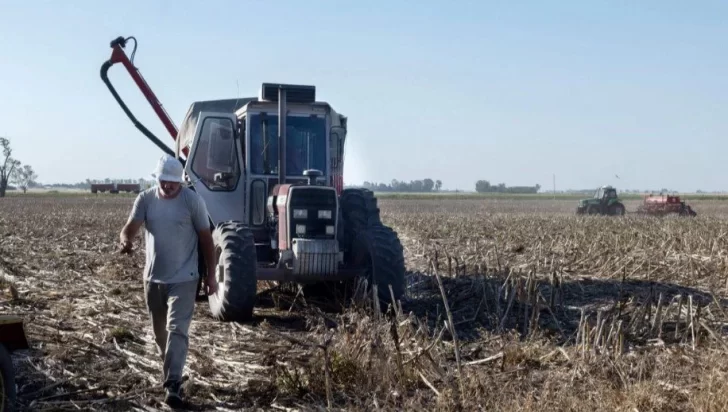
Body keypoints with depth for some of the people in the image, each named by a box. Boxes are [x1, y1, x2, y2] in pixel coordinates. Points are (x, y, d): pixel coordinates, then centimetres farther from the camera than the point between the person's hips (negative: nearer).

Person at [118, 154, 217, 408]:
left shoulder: (192, 200, -9)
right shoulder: (145, 199, -1)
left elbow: (206, 239, -4)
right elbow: (130, 228, -11)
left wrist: (211, 276, -3)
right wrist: (125, 241, -37)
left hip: (183, 279, -4)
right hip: (153, 278, 4)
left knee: (177, 330, -12)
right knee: (159, 330, 18)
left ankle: (173, 385, -14)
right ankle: (171, 368, 40)